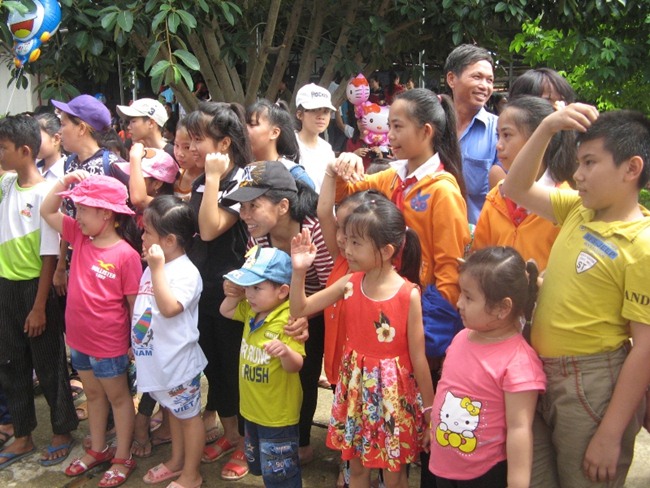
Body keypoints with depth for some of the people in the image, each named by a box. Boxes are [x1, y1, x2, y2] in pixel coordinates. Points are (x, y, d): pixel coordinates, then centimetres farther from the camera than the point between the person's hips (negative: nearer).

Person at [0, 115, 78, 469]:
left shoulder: (45, 193, -17)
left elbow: (50, 257, -17)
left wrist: (39, 307, -17)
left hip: (35, 288, -7)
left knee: (49, 365, 7)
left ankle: (62, 432, 24)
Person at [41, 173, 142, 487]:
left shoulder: (126, 254, -21)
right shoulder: (80, 236, -2)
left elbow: (135, 302, -16)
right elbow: (46, 212, 5)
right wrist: (65, 181, -7)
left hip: (109, 344, -7)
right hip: (79, 338, 7)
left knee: (118, 397, 13)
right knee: (93, 395, 22)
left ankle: (122, 458, 27)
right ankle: (98, 449, 40)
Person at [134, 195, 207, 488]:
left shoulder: (186, 272, -22)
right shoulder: (154, 267, 6)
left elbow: (169, 308, -35)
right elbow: (142, 307, 17)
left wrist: (157, 269, -33)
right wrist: (136, 341, 21)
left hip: (177, 361, -9)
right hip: (155, 359, 9)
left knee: (188, 415, 8)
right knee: (172, 410, 24)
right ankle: (176, 461, 41)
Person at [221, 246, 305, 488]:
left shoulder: (288, 320, -25)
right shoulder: (251, 311, 0)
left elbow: (295, 366, -27)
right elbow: (226, 311, 17)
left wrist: (285, 352, -49)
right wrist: (235, 293, -2)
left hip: (278, 413, -9)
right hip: (252, 408, 9)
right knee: (260, 466, 26)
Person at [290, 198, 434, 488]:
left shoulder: (409, 295, -19)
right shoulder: (350, 284, -6)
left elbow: (418, 358, -12)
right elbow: (299, 310, 2)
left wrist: (430, 409, -5)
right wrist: (299, 270, -12)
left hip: (392, 391, -4)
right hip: (356, 387, 4)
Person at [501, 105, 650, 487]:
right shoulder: (578, 210, 4)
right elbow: (516, 189, 13)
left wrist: (611, 435, -16)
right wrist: (547, 128, -1)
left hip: (593, 385, -7)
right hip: (542, 372, 7)